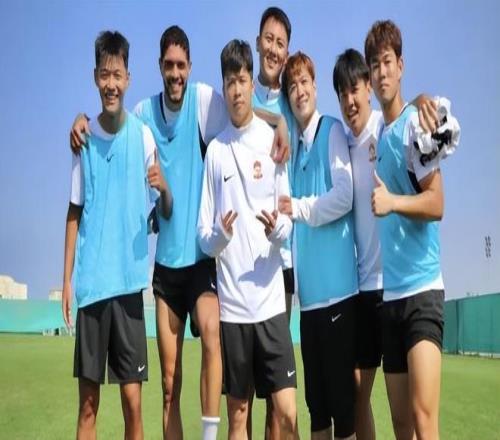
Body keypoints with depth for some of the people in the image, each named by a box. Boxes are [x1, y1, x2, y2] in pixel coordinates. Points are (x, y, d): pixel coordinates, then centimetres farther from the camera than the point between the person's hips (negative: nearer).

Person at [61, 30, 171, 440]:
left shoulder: (143, 135, -2)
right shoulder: (85, 135, 3)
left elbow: (167, 211, -1)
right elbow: (74, 213, 7)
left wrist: (164, 188, -24)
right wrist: (67, 279, 2)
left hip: (129, 281, -1)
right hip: (90, 283, 2)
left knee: (133, 401, 4)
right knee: (87, 402, 9)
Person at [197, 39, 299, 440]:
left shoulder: (273, 140, 4)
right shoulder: (215, 150, 5)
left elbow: (289, 221, 4)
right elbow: (203, 236, 5)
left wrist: (277, 228, -18)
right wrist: (220, 234, -18)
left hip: (271, 298, -1)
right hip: (232, 302, 1)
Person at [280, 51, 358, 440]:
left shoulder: (333, 131, -3)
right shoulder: (294, 147, 17)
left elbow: (345, 195, -15)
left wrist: (298, 208, -11)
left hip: (337, 286, -7)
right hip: (308, 291, 7)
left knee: (342, 397, 1)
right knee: (315, 400, 14)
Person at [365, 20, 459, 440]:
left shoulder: (416, 123, -6)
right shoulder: (375, 138, 16)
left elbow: (436, 203, -13)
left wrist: (393, 201, -25)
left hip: (421, 287, -7)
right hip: (388, 293, 7)